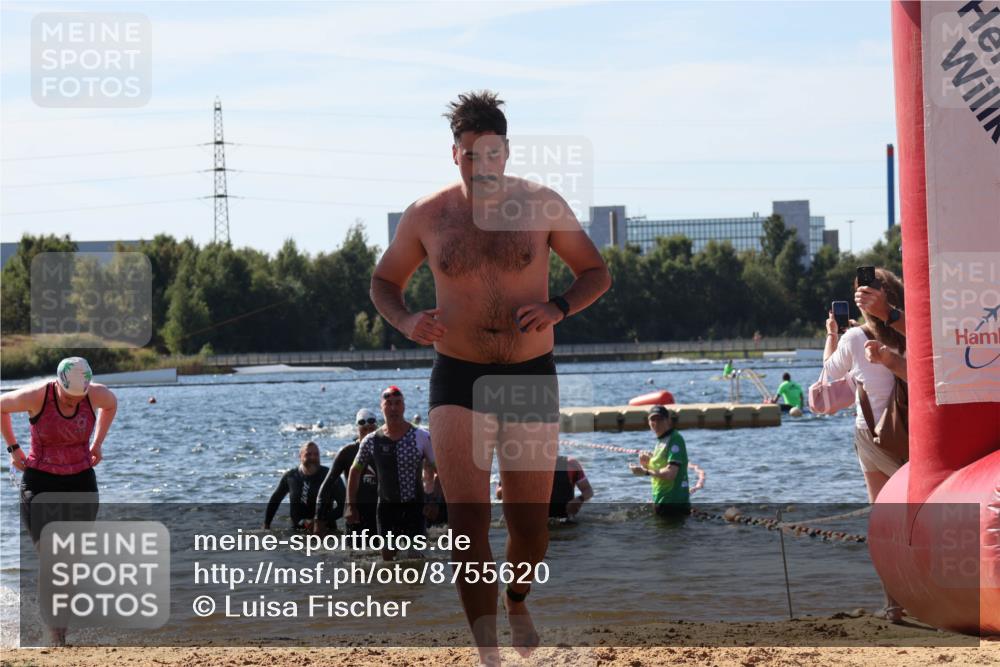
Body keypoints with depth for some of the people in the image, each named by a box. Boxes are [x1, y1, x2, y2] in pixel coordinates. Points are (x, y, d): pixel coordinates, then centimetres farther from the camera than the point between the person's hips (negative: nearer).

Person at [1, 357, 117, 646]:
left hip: (82, 483, 3)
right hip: (40, 483, -3)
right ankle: (58, 641, -8)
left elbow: (111, 404, 15)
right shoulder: (35, 396, -19)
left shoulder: (97, 394, -11)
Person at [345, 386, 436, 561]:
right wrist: (351, 505, 7)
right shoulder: (371, 441, -2)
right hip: (386, 507, 2)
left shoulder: (421, 437, -7)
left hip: (415, 506, -2)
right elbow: (355, 471, 11)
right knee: (387, 556, 4)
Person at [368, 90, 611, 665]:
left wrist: (559, 307, -15)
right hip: (459, 379, -1)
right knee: (467, 518, -14)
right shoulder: (427, 216, -2)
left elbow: (597, 273, 6)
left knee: (530, 521, 10)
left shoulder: (542, 206, -3)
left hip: (531, 378, 1)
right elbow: (384, 282, 12)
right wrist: (406, 321, -11)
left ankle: (518, 602, 42)